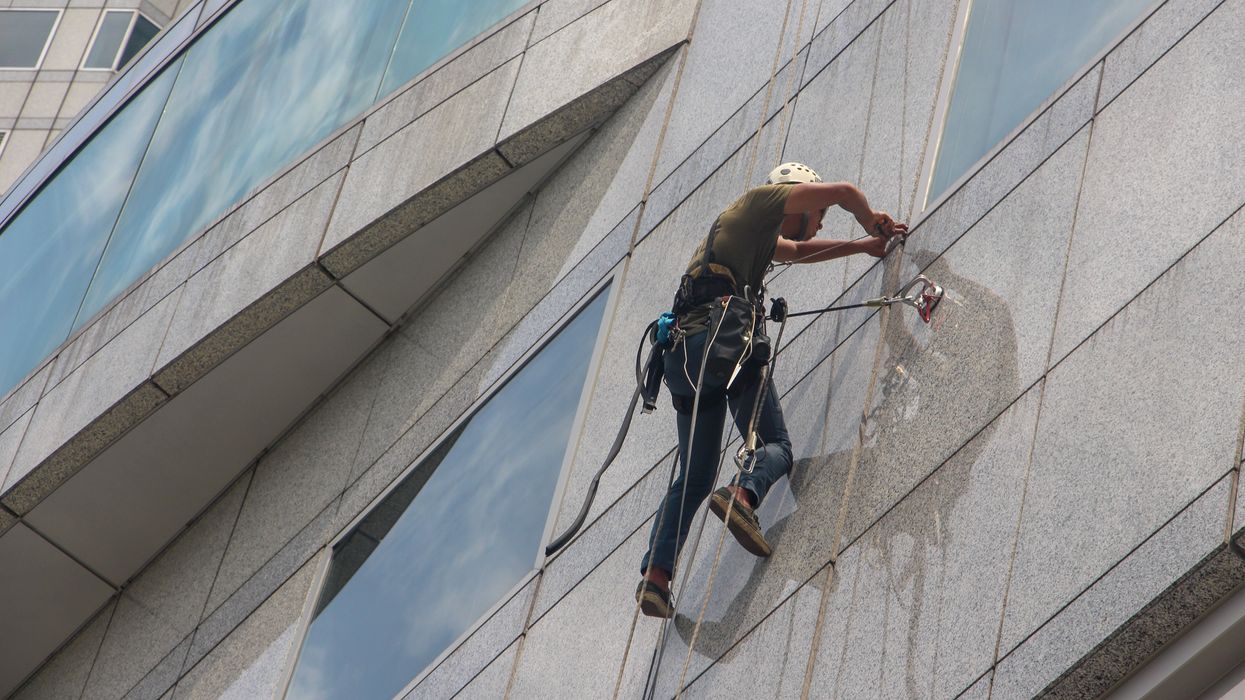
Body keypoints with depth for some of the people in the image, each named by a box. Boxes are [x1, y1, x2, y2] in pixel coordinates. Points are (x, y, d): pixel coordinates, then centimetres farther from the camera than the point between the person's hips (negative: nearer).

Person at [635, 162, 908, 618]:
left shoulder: (759, 235, 37)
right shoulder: (761, 201, 13)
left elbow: (799, 251, 54)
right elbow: (844, 192, 8)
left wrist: (864, 246, 54)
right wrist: (872, 223, 28)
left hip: (681, 353, 8)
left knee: (694, 476, 5)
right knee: (774, 444, -5)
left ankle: (655, 573, -11)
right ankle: (743, 495, -37)